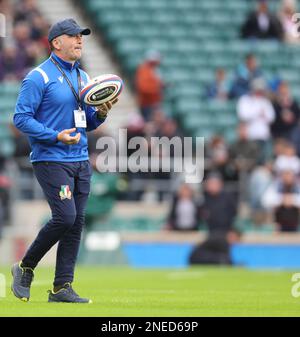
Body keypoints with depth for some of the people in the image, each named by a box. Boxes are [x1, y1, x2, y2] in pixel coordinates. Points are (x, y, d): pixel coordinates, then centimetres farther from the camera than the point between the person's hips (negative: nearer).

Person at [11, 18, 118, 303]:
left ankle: (62, 288, 7)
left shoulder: (83, 77, 17)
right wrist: (56, 136, -21)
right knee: (65, 217, -17)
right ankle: (25, 268, 2)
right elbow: (21, 117, -12)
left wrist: (101, 113, 0)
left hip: (80, 161, 8)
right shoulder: (39, 77, -8)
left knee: (76, 223, 3)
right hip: (51, 160, -8)